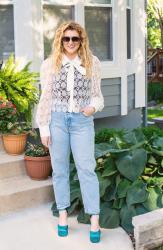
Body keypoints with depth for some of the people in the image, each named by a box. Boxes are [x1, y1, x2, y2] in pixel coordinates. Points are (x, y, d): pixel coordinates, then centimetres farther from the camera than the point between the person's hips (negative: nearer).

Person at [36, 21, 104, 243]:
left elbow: (96, 94, 8)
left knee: (87, 168, -2)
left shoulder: (92, 63, 3)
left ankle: (94, 220, 3)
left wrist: (93, 107, -14)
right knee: (60, 169, 9)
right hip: (57, 119, 1)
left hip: (82, 121, -1)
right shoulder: (50, 64, 2)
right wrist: (44, 127, 0)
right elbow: (45, 98, 3)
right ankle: (63, 214, 22)